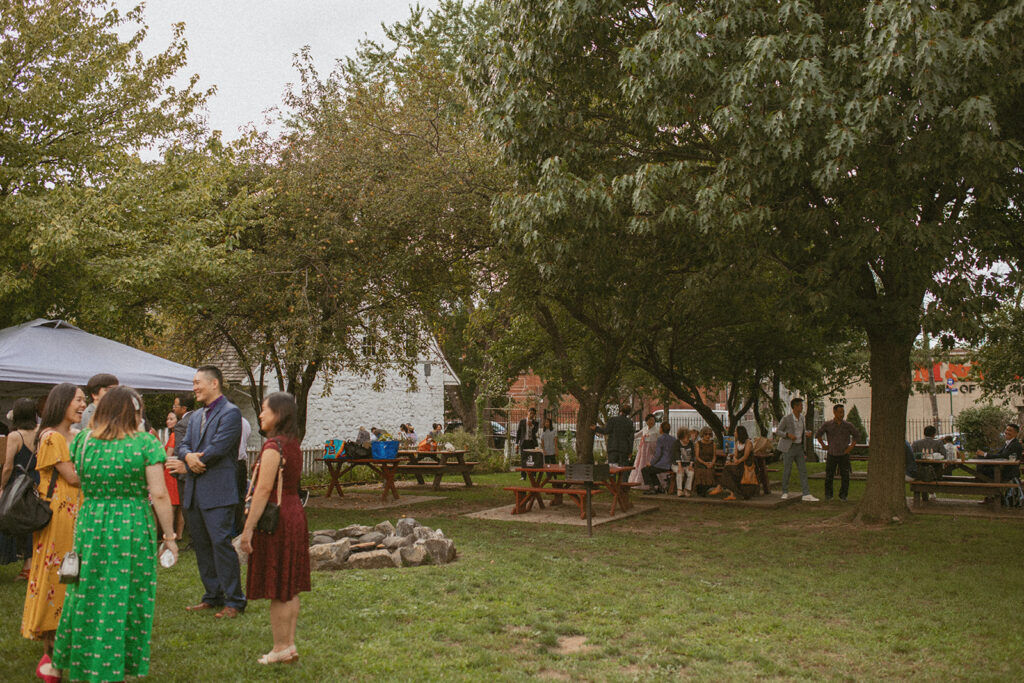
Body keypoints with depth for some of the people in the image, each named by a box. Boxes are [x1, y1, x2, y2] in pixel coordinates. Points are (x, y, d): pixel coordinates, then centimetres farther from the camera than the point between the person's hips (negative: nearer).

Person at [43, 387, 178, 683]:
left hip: (89, 525, 4)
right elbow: (159, 494, -12)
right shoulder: (146, 443, -10)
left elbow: (78, 482, 13)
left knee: (85, 593, 18)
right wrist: (169, 536, -5)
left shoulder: (82, 440, 2)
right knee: (125, 597, 8)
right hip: (132, 529, -3)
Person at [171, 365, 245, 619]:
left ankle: (234, 600, -1)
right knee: (201, 544, 12)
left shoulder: (230, 413, -9)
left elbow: (217, 449, -17)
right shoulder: (197, 416, 19)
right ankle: (213, 596, 23)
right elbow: (183, 445, 14)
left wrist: (186, 467, -6)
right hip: (194, 493, 9)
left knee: (220, 542, -9)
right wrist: (188, 456, -11)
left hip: (217, 492, -9)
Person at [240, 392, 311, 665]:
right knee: (289, 587, 14)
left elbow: (263, 490, -20)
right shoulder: (293, 445, 10)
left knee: (277, 589, 1)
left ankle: (281, 648, 10)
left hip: (276, 518, -9)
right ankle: (290, 644, 21)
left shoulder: (273, 446, -17)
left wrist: (248, 528, -17)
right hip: (294, 513, 9)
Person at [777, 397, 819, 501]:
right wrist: (788, 435, -24)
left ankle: (806, 495, -2)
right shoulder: (786, 418, -14)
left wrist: (807, 434, -8)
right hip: (789, 447, -6)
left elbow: (803, 431, 16)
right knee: (787, 471, 0)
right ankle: (785, 492, 17)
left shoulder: (801, 417, 6)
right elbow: (779, 431, -5)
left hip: (799, 447, 6)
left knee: (803, 470, -1)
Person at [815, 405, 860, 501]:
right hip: (831, 454, 0)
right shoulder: (827, 425, -5)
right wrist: (823, 445, 4)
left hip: (844, 455, 1)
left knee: (845, 477, -1)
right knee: (829, 476, 3)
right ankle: (828, 495, 18)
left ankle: (843, 495, 14)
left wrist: (851, 446, 0)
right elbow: (818, 435, 9)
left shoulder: (848, 425, -3)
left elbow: (857, 436, 11)